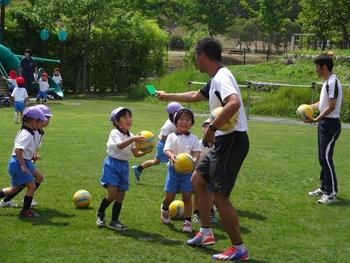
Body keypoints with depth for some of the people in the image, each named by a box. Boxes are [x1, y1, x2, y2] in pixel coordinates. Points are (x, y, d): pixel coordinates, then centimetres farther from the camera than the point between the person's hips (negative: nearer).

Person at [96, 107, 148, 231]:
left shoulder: (131, 136, 8)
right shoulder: (115, 133, -11)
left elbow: (136, 153, 6)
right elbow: (120, 146, -32)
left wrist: (145, 152, -15)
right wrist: (133, 139, -45)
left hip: (124, 166, 6)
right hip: (112, 164, -6)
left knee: (121, 196, 5)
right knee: (112, 194, -13)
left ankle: (114, 221, 16)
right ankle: (100, 213, 13)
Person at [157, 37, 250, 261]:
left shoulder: (221, 77, -16)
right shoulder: (216, 80, 16)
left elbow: (234, 103, -37)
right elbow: (195, 96, 36)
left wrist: (212, 127, -29)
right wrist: (168, 96, 47)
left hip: (232, 140, -11)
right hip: (223, 141, 11)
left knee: (219, 195, -8)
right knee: (198, 179, 20)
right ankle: (206, 233, 27)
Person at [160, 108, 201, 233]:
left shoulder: (193, 138, 2)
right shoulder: (172, 136, 0)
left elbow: (197, 152, -7)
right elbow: (167, 150, -11)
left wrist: (194, 159, -30)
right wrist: (172, 156, -34)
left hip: (187, 170, 0)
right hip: (174, 169, 0)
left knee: (187, 197, -3)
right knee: (169, 196, 5)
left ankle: (187, 221, 5)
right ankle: (164, 209, 38)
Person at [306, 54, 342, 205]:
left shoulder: (333, 82, -18)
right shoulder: (327, 82, 13)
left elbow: (331, 106, -22)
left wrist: (316, 119, -24)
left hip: (330, 124, -10)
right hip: (324, 123, 10)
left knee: (326, 158, -9)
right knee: (323, 157, 15)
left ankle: (332, 193, -5)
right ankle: (324, 188, 25)